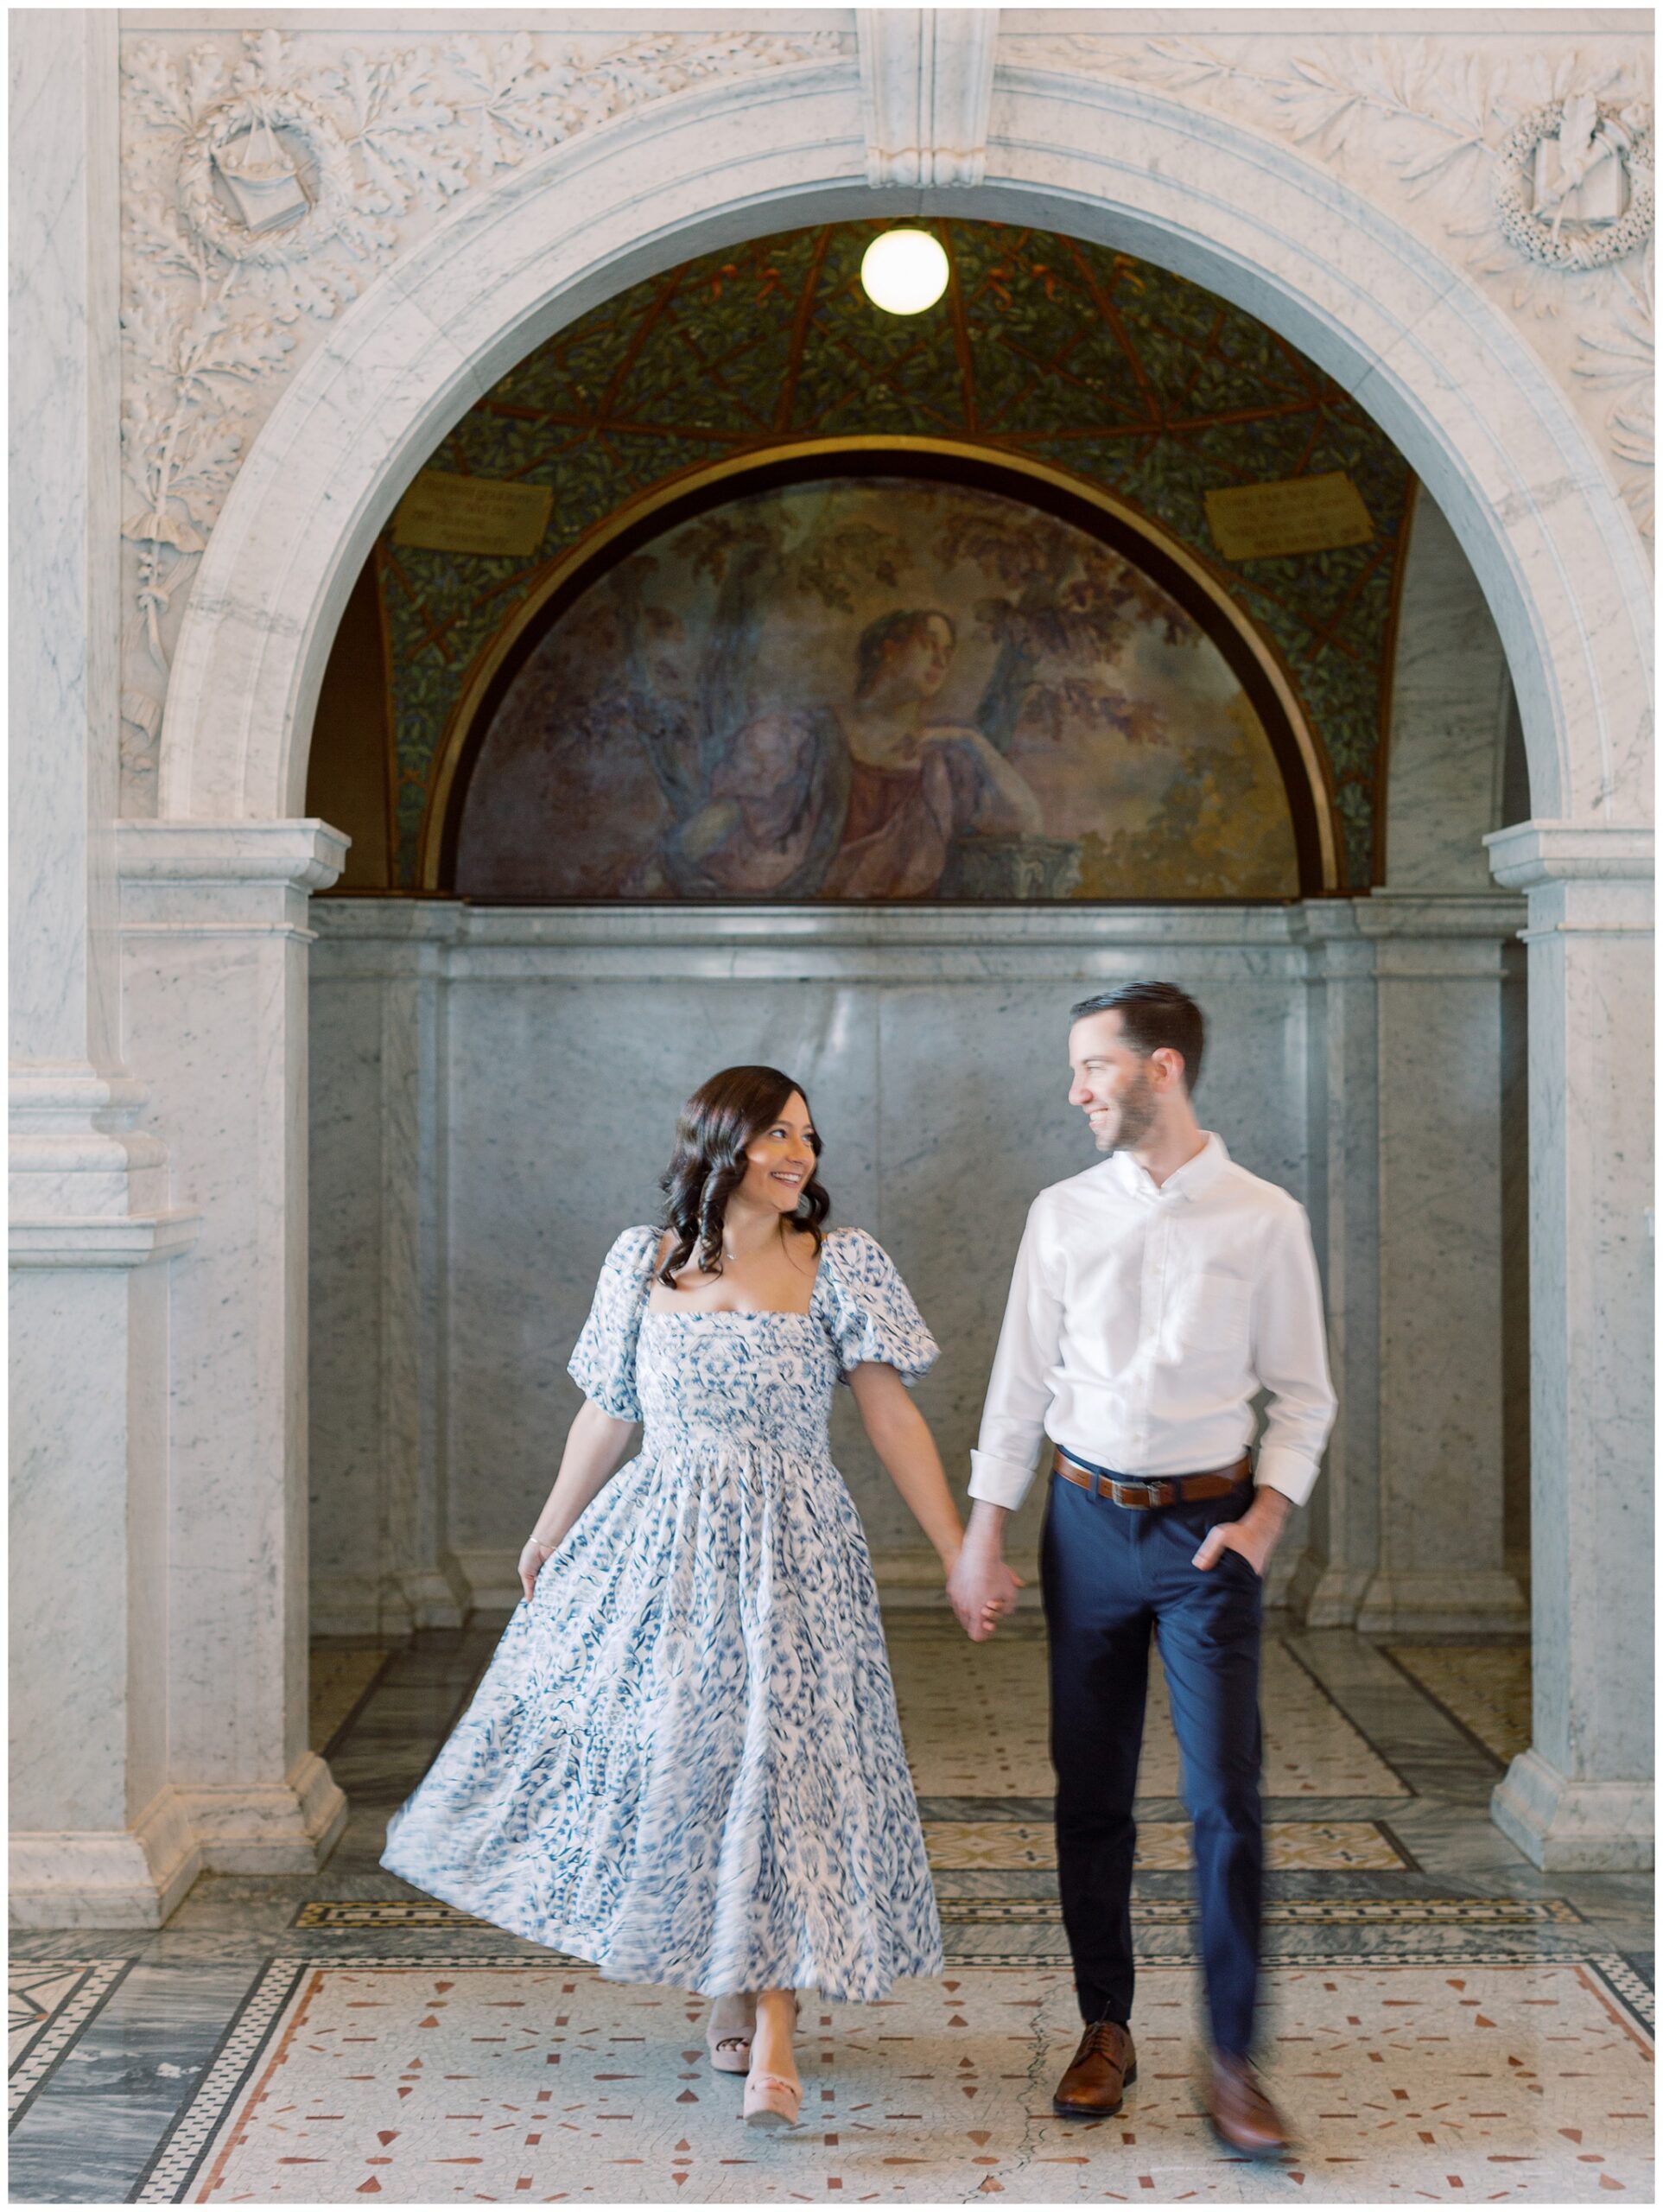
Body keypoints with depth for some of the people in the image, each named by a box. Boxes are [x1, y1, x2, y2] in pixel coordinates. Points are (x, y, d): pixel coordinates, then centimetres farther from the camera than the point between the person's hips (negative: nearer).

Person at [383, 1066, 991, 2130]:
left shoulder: (841, 1264, -4)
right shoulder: (644, 1262, 3)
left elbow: (894, 1417, -5)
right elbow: (608, 1414, 13)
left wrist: (961, 1552, -9)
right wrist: (551, 1534, 22)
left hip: (789, 1553, -3)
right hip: (658, 1546, 3)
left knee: (779, 1756, -6)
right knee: (650, 1743, 8)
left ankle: (771, 2022, 6)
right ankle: (734, 1978, 31)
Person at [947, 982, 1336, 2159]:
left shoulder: (1266, 1218, -2)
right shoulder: (1063, 1214, 3)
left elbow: (1302, 1391, 3)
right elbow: (1022, 1380, 7)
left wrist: (1267, 1514, -10)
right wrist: (984, 1534, 5)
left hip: (1209, 1525, -2)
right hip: (1088, 1519, 2)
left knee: (1226, 1794, -4)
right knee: (1091, 1793, 9)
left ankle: (1234, 2061, 9)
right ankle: (1106, 2030, 25)